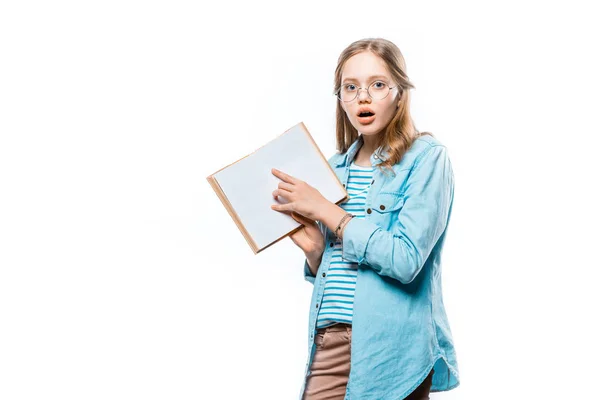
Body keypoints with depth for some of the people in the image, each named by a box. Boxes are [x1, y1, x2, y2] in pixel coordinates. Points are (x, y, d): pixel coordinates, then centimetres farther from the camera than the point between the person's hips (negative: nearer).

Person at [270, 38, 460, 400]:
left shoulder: (427, 157, -5)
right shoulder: (337, 167, 13)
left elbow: (405, 260, -18)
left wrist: (325, 210, -12)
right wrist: (313, 248, -4)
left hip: (394, 347, -5)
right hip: (330, 341, 5)